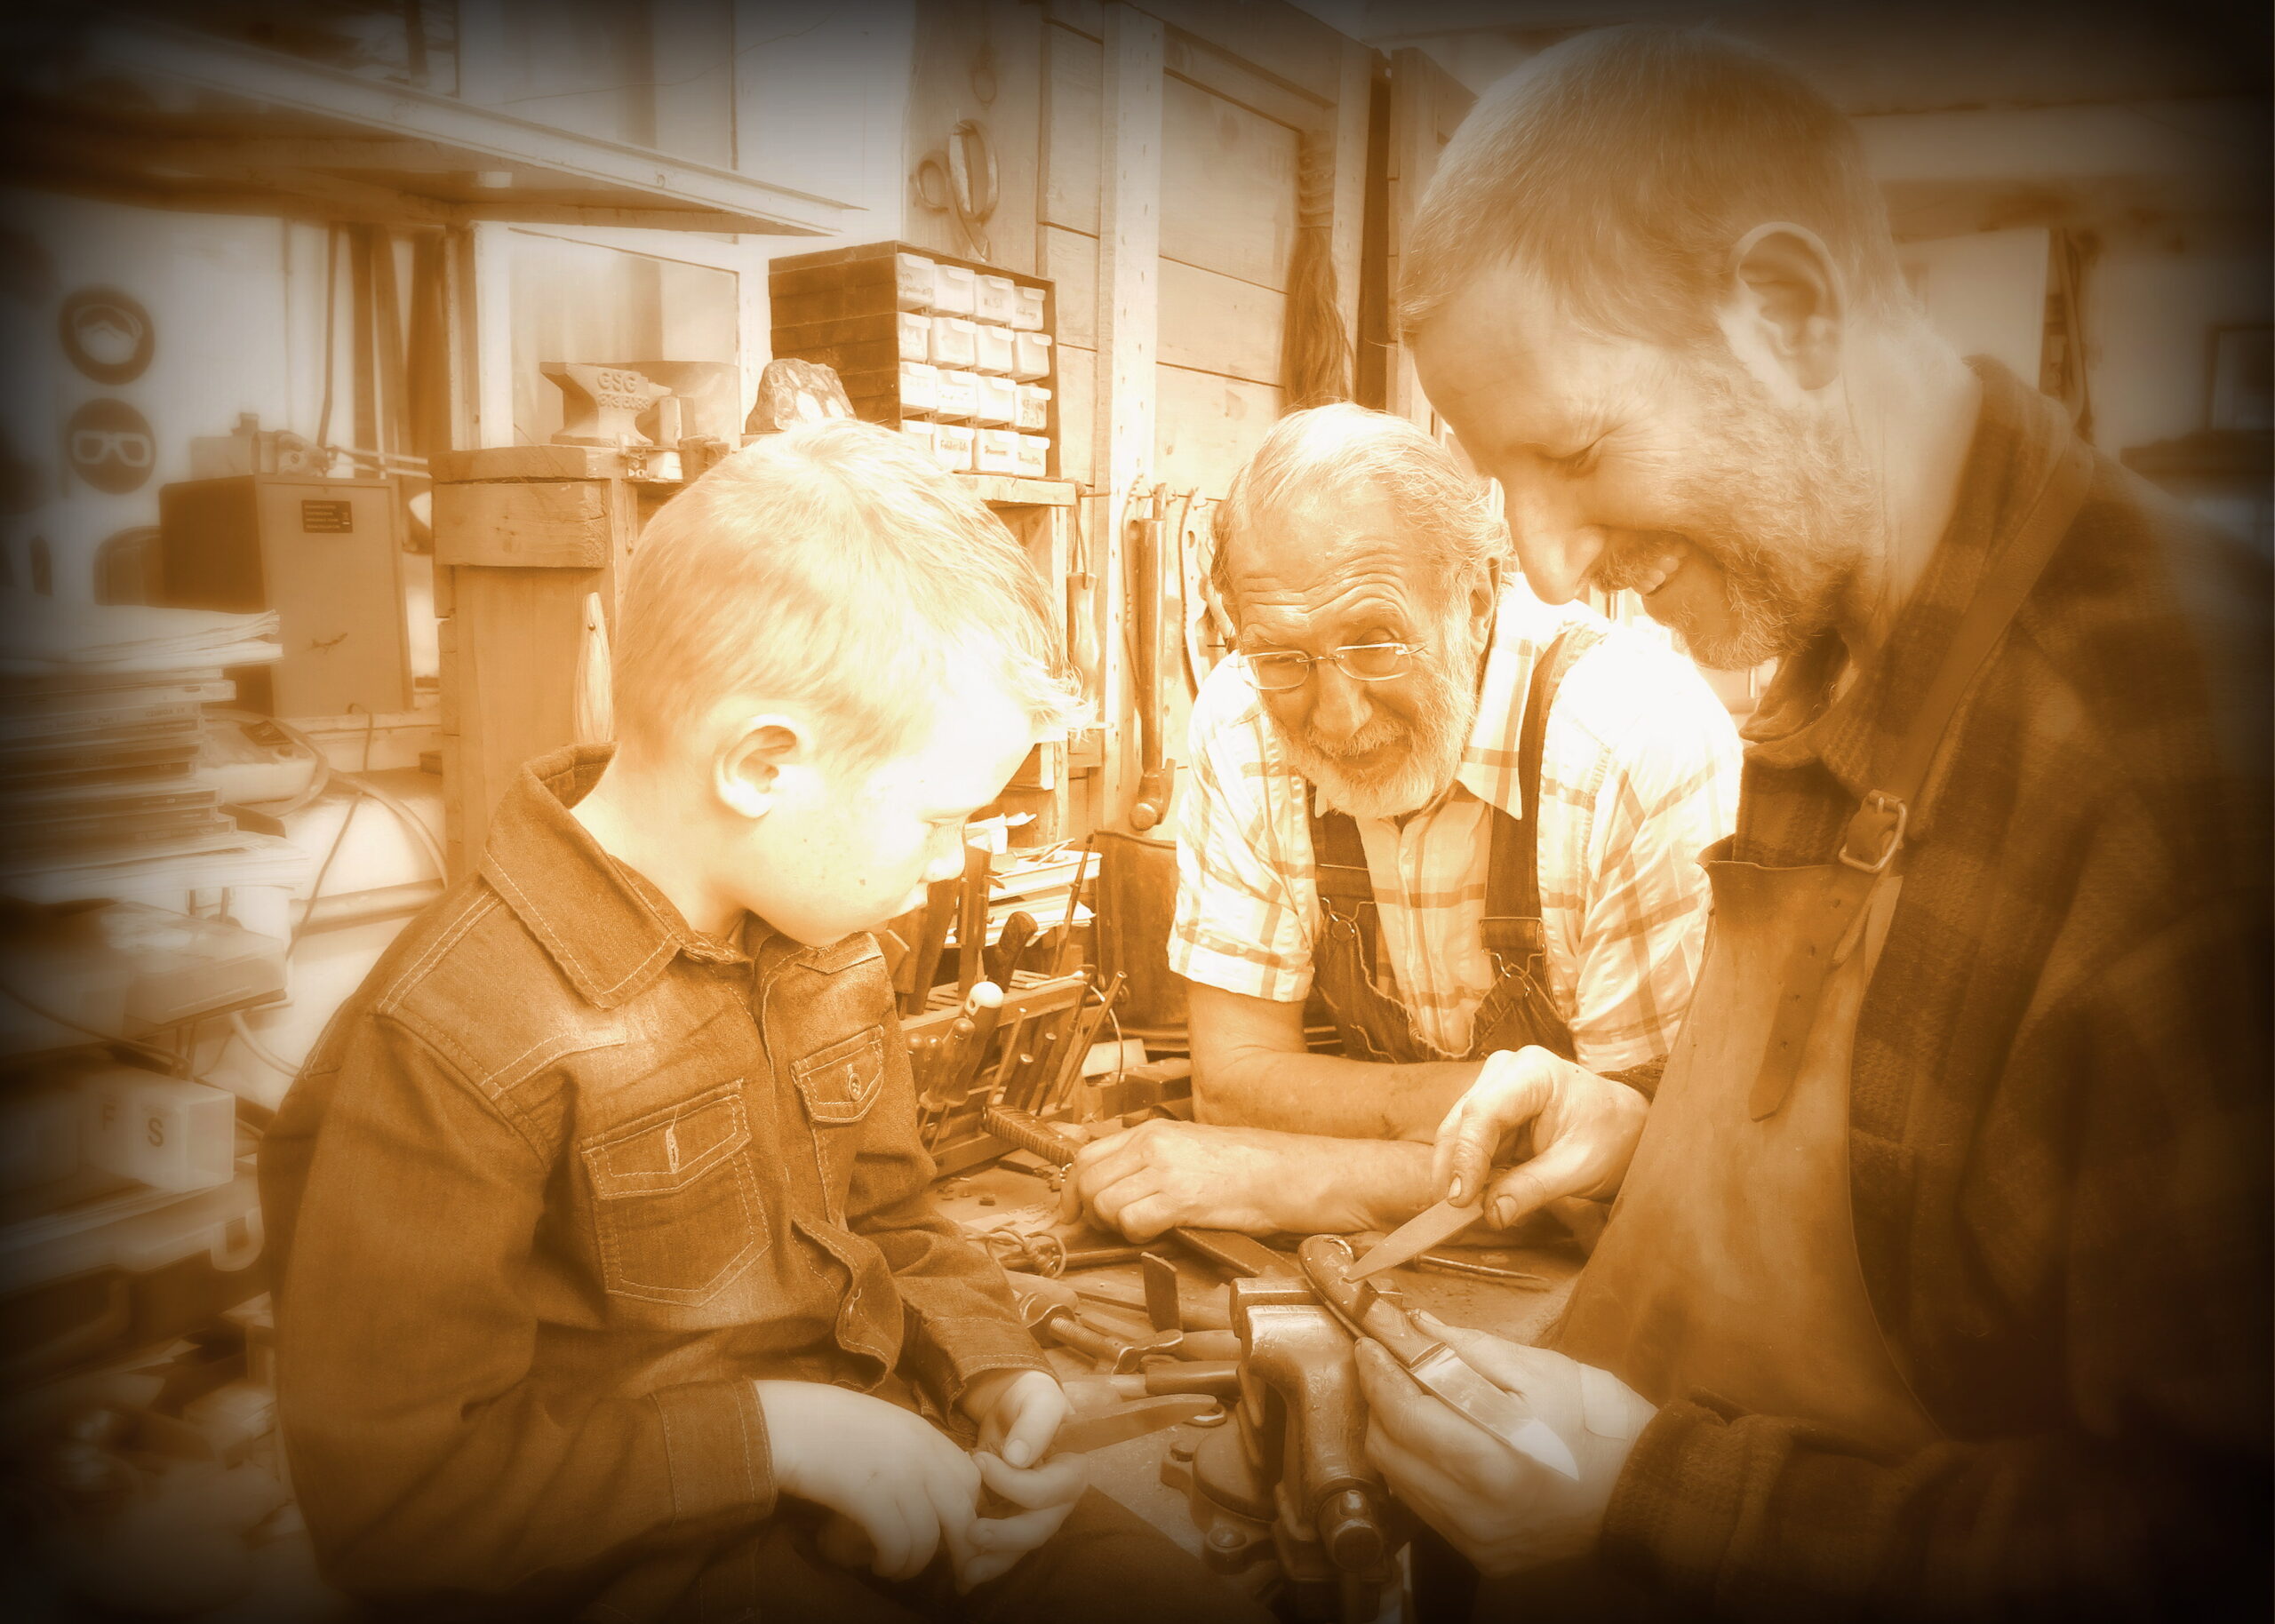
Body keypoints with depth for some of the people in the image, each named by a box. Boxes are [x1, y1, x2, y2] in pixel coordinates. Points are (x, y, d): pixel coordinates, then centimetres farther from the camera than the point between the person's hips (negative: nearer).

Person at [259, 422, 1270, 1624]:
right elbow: (388, 1492, -20)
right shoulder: (461, 1034, -23)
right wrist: (774, 1433, -21)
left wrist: (989, 1365, -3)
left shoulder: (826, 947, 2)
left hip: (859, 1461, 7)